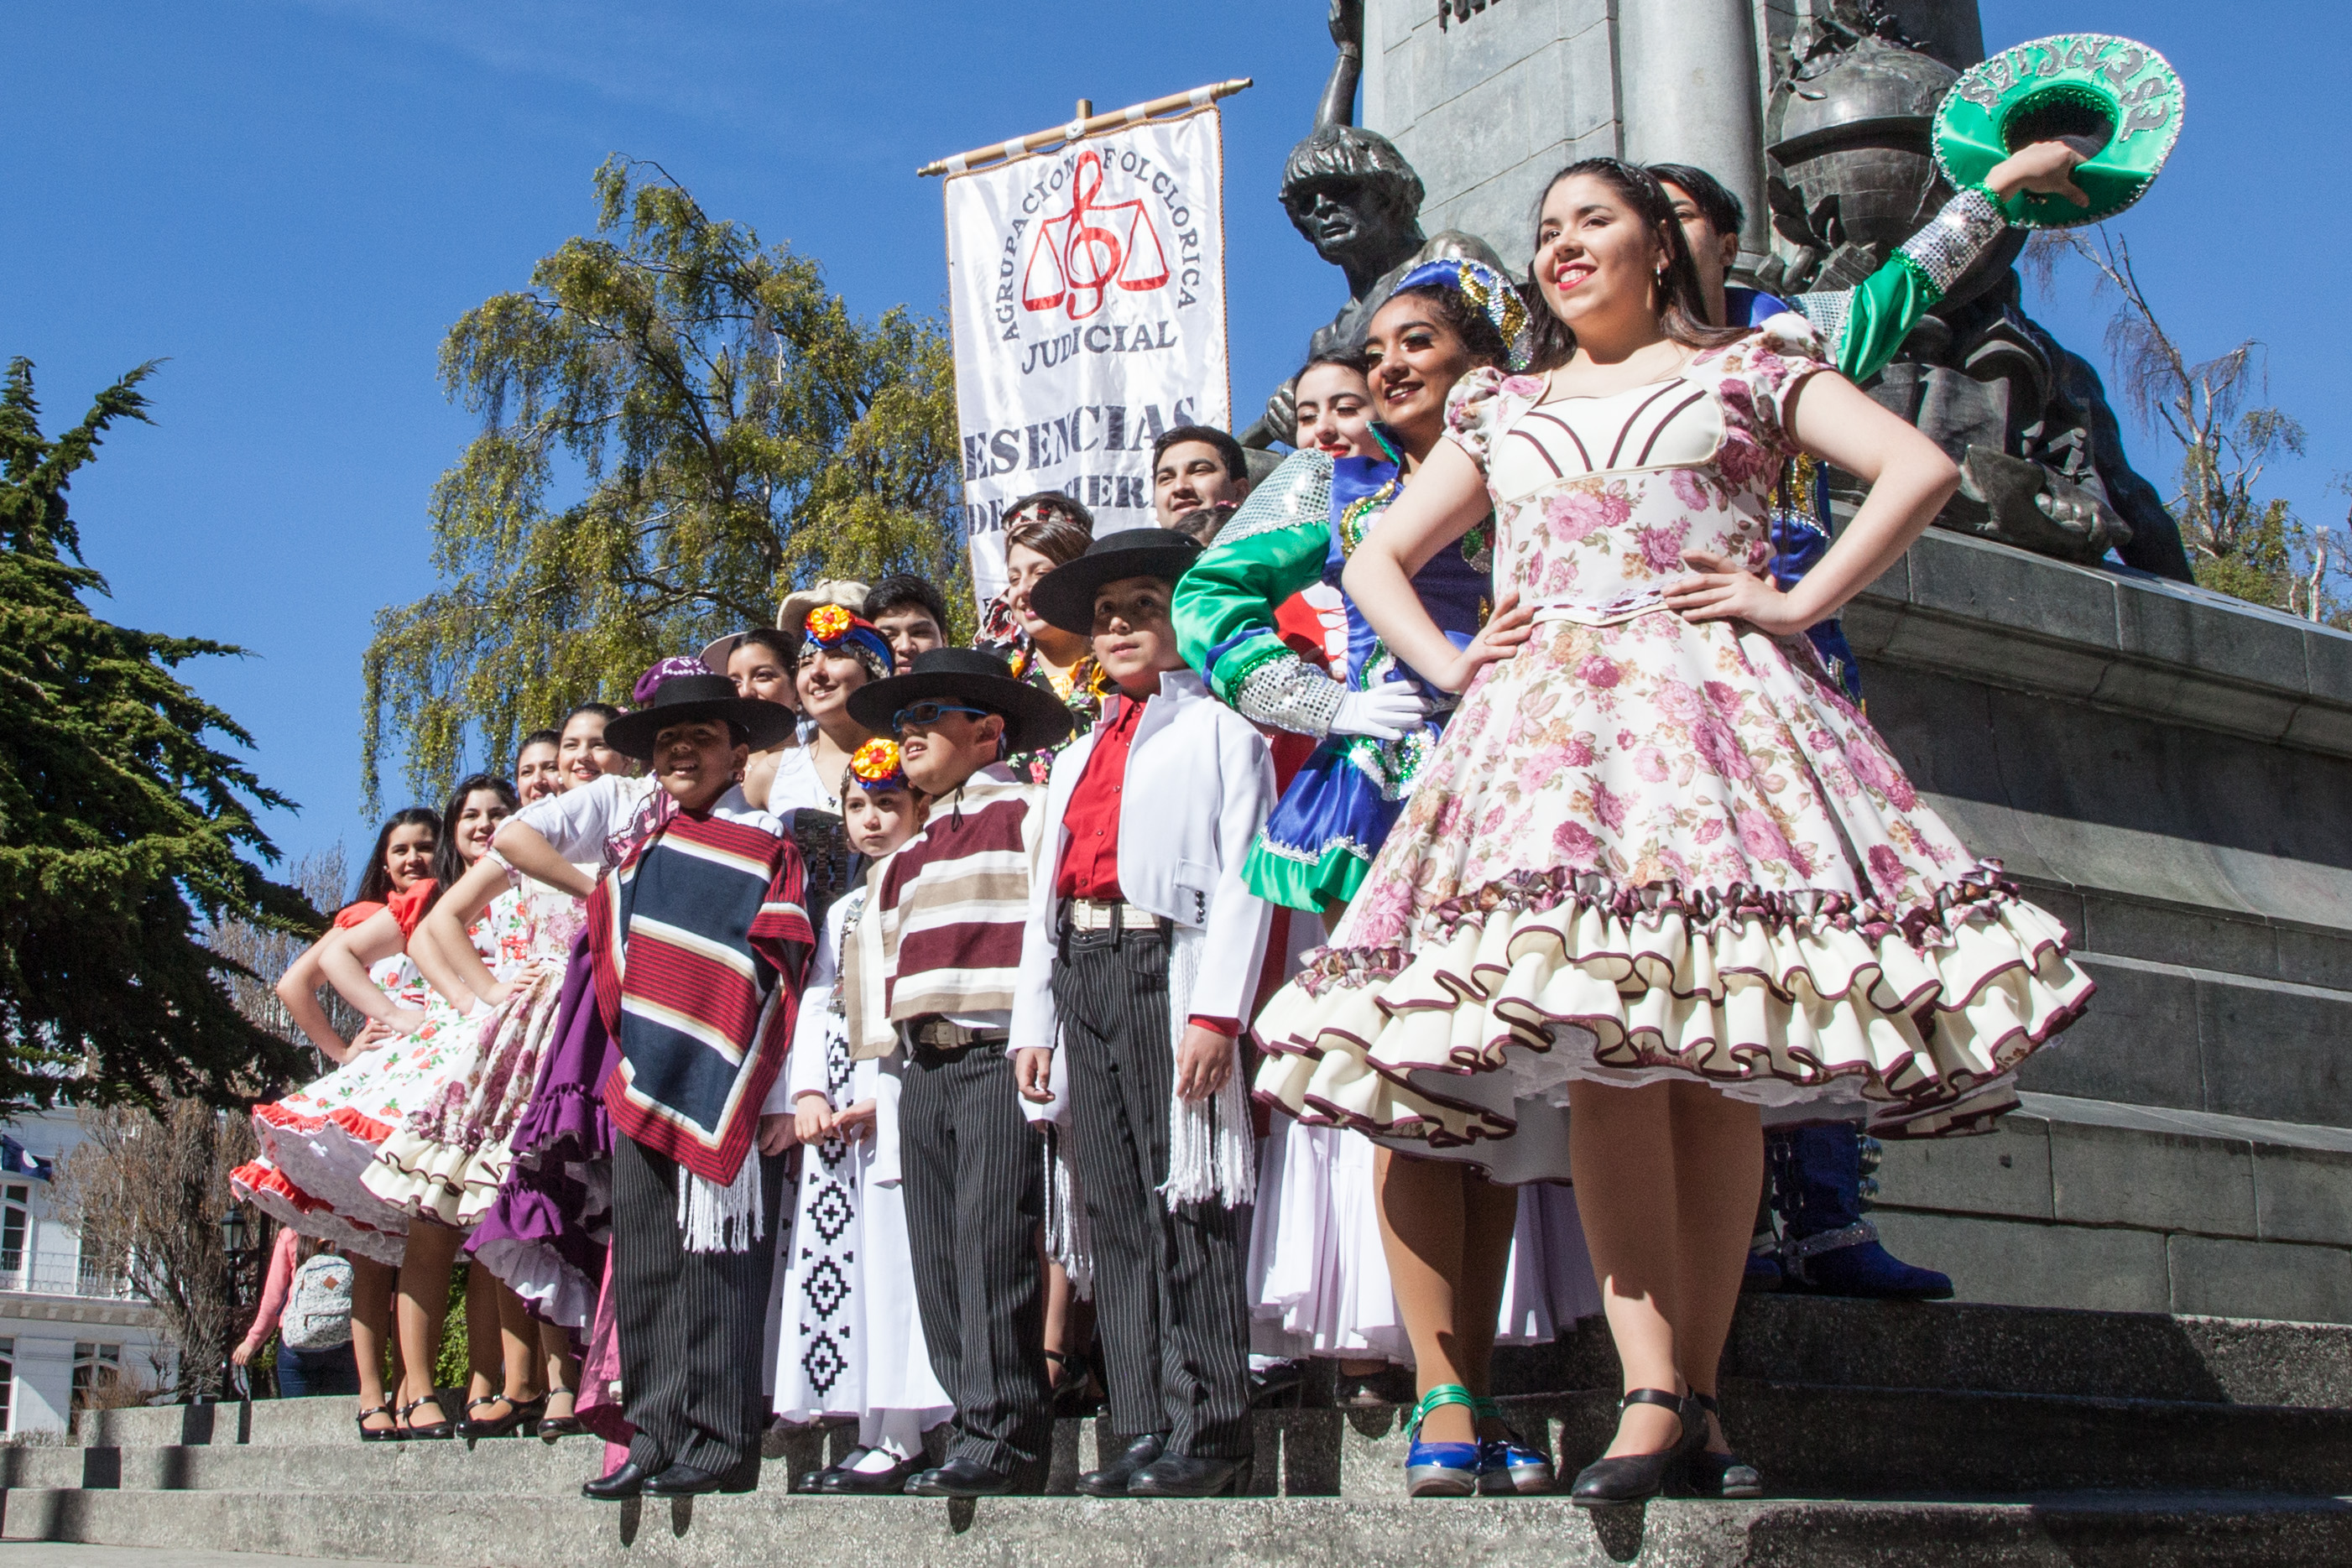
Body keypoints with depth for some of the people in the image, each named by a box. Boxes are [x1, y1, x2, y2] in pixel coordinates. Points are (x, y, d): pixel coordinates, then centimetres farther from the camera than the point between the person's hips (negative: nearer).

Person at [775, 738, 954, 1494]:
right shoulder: (843, 910, 22)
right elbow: (816, 1004, 16)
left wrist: (885, 1097, -15)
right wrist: (809, 1091, 0)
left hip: (902, 1100, -7)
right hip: (835, 1109, 7)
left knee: (892, 1256, -9)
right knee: (832, 1257, 3)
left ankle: (900, 1439, -6)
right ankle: (872, 1431, 8)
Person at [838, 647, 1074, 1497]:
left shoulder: (1030, 813, 4)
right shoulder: (905, 856, 26)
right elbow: (873, 952, 30)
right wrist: (883, 1046, 18)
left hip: (997, 1055, -7)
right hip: (921, 1068, 8)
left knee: (992, 1245, -13)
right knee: (936, 1258, 2)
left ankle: (1002, 1441, -11)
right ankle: (974, 1428, 6)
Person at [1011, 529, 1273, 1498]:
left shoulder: (1219, 729, 5)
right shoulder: (1076, 757, 27)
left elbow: (1243, 874, -6)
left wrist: (1217, 1009, -16)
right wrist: (1034, 1020, 15)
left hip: (1168, 960, -7)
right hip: (1082, 972, 7)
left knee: (1186, 1200, -8)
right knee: (1115, 1210, 4)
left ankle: (1210, 1432, -5)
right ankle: (1144, 1431, 8)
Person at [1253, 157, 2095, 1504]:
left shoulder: (1745, 371, 16)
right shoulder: (1502, 410, 27)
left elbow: (1922, 468, 5)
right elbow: (1377, 559, 31)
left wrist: (1796, 604, -4)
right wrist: (1448, 664, 13)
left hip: (1713, 702, -2)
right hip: (1548, 720, 2)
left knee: (1713, 1048, -11)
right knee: (1595, 1037, -15)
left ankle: (1696, 1394, -9)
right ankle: (1654, 1393, -19)